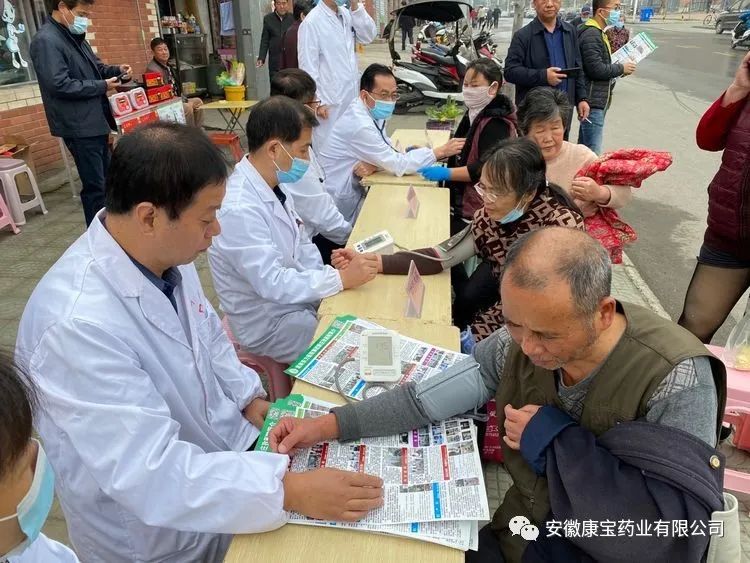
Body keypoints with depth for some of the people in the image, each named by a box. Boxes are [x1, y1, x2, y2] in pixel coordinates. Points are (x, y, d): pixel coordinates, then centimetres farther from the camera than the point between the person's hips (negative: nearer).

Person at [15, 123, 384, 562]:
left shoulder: (165, 255, -9)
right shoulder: (77, 323, -33)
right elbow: (152, 477, -33)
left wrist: (250, 398, -3)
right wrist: (289, 491, -33)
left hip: (223, 444, 6)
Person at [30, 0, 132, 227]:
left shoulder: (75, 37, 14)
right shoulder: (46, 40, -15)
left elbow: (94, 68, 25)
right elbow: (59, 85, -23)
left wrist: (117, 70, 4)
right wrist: (102, 86, -16)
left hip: (95, 121, 9)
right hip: (79, 126, -9)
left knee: (106, 180, 15)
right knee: (95, 185, -5)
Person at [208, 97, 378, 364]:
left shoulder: (276, 185, -1)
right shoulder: (238, 210, -28)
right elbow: (271, 283, -30)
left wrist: (333, 275, -8)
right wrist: (341, 279, -27)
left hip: (297, 297, 8)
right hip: (269, 324, -7)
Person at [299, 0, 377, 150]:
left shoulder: (347, 14, 8)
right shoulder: (312, 22, -13)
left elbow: (368, 36, 2)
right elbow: (308, 65, -14)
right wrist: (317, 101, -15)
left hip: (351, 95, 7)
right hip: (329, 99, -7)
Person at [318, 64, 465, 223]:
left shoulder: (373, 111, 1)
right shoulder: (360, 125, -27)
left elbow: (389, 153, 1)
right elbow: (398, 165, -25)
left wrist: (374, 164, -22)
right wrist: (441, 151, -20)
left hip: (354, 188, 8)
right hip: (344, 202, -8)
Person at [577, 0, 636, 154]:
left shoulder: (597, 32, 18)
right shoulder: (591, 34, -15)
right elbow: (596, 69, -23)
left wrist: (618, 69, 7)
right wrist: (621, 68, -8)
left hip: (597, 100, 11)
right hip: (593, 102, -11)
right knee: (593, 154, -10)